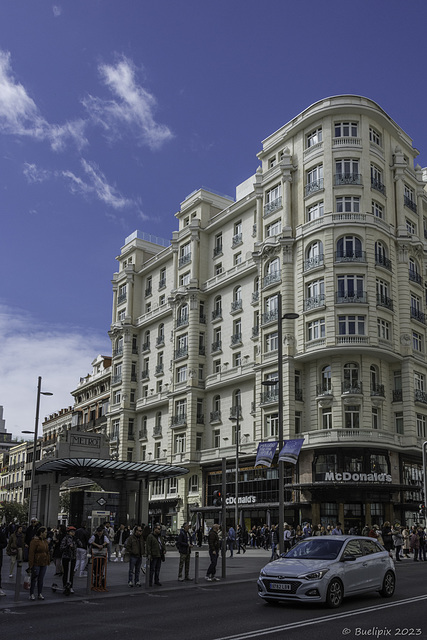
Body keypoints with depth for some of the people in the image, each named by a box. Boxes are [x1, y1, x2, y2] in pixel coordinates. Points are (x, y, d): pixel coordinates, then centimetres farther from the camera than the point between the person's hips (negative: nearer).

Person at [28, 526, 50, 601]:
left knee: (41, 579, 11)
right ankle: (32, 594, 12)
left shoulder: (45, 541, 12)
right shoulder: (35, 541, -12)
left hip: (44, 563, 7)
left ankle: (40, 594, 18)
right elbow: (31, 553, -14)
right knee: (34, 579, 2)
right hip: (36, 563, -7)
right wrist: (31, 564, -17)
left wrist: (48, 561, 12)